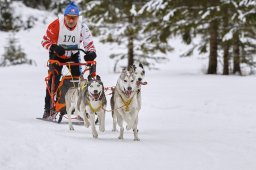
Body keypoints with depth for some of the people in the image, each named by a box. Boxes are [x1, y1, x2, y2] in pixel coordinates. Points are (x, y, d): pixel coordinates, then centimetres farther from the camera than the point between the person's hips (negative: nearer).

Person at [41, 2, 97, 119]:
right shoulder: (56, 25, -26)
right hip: (57, 56, -2)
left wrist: (91, 52, -39)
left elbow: (89, 42, -17)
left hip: (73, 55, 2)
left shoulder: (82, 27, -20)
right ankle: (48, 109, -1)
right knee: (53, 80, -10)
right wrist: (54, 47, -39)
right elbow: (45, 41, -20)